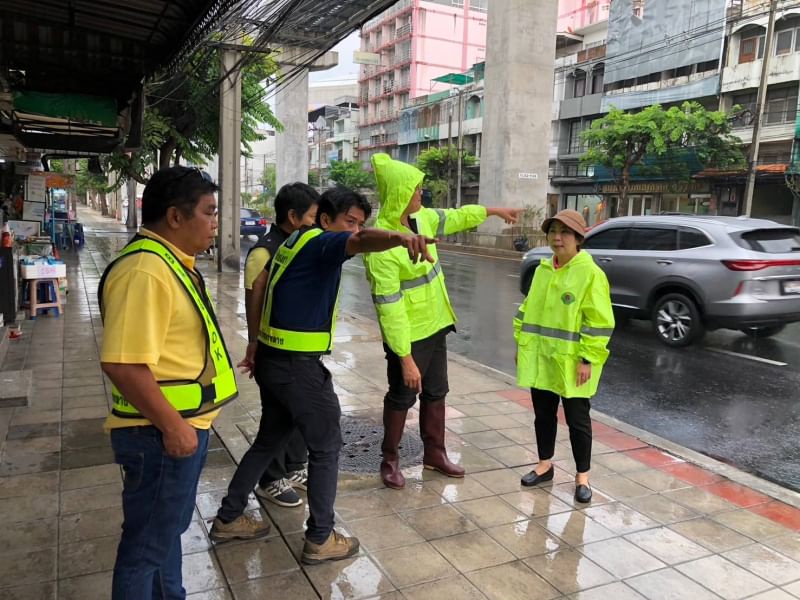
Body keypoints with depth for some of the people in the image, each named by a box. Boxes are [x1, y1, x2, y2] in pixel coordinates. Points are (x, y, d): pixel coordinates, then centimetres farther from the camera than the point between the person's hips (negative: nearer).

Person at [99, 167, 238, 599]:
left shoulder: (169, 261, 10)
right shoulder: (145, 271, -24)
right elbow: (123, 363, -30)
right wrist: (172, 427, -22)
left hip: (183, 425, 10)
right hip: (161, 434, -10)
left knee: (169, 529, 26)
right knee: (148, 543, 8)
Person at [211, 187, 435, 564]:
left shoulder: (294, 242, 15)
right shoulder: (320, 243, -14)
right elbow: (361, 243, -38)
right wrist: (400, 237, -58)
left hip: (272, 359, 10)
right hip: (297, 366, -10)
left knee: (269, 441, 22)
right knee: (325, 447, 4)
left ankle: (227, 519, 33)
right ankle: (320, 540, 16)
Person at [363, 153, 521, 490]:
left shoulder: (422, 217, -2)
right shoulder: (381, 245, -27)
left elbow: (455, 217, 20)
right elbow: (389, 308, -27)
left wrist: (494, 211, 29)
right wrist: (405, 358, -26)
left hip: (435, 325, 8)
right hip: (408, 335, -8)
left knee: (435, 393, 19)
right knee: (402, 398, 8)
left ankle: (434, 453, 36)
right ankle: (390, 460, 28)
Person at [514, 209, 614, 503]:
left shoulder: (590, 273, -12)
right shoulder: (543, 269, 8)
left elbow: (599, 322, -14)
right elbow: (528, 309, 14)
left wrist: (588, 359, -17)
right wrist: (521, 343, 10)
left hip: (571, 363, -6)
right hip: (540, 358, 6)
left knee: (577, 419, 6)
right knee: (543, 414, 16)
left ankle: (582, 476, 22)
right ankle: (545, 465, 33)